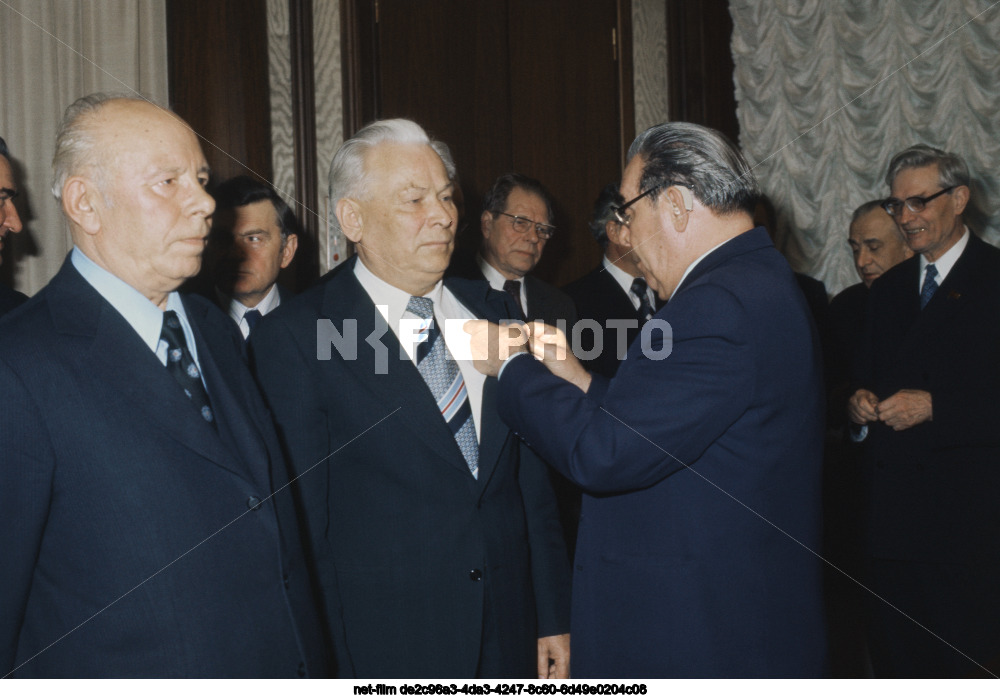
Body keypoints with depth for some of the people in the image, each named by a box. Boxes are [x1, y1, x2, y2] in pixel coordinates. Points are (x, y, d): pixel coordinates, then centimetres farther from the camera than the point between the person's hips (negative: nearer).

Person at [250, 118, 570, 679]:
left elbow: (533, 478, 8)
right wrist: (323, 661, -9)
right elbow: (306, 517, -8)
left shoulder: (495, 312, 6)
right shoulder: (294, 339, -10)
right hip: (385, 647, -4)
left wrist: (554, 616, 7)